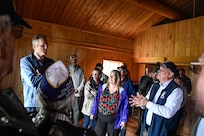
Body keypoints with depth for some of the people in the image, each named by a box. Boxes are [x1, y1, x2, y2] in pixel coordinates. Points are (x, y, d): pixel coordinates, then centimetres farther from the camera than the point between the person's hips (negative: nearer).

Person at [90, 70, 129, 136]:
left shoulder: (122, 91, -9)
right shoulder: (102, 87, -2)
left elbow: (125, 106, -7)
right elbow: (96, 101, 2)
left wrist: (124, 120, -10)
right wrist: (93, 112, 2)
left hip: (114, 119, -2)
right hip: (101, 117, 2)